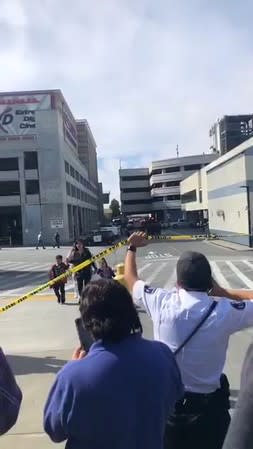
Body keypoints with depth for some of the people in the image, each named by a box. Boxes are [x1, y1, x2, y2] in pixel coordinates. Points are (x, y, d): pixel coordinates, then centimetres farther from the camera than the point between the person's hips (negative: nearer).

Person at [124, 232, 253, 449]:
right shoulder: (225, 312, -21)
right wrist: (222, 291, -6)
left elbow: (130, 279, 2)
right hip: (210, 405, -1)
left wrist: (132, 247, 17)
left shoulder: (162, 302, -17)